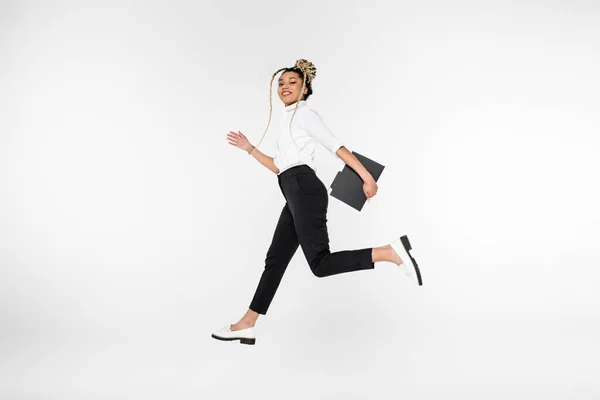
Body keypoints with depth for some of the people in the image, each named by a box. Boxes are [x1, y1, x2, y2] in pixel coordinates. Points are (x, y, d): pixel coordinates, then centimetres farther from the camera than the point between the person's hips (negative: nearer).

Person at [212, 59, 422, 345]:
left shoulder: (304, 114, 3)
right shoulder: (288, 120, 29)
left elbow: (336, 146, -7)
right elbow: (279, 167, 33)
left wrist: (366, 177, -13)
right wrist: (250, 149, 32)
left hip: (304, 189, -9)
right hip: (296, 196, 9)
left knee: (320, 263, -21)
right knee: (275, 259, 7)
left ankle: (392, 252, -24)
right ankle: (246, 324, 11)